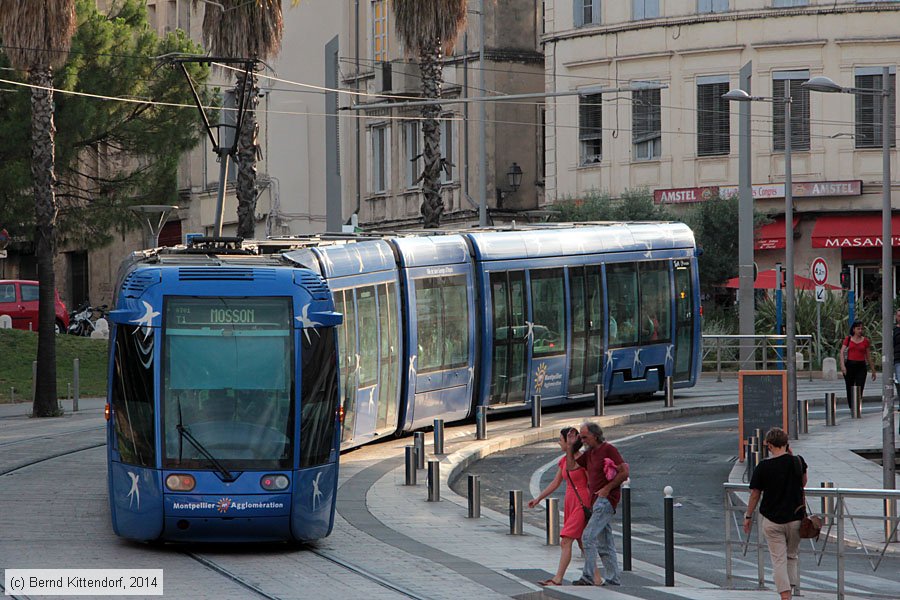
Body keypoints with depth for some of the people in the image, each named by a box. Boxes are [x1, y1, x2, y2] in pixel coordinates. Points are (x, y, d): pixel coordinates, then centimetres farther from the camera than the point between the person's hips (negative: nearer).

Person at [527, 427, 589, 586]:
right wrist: (538, 499, 15)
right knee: (582, 542, 11)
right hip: (569, 503, 8)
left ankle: (558, 579, -13)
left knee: (565, 541, -12)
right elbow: (555, 484, 18)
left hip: (582, 504, -8)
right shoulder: (563, 460, 9)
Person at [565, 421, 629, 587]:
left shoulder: (609, 449, -10)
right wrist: (570, 446, 9)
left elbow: (624, 472, -13)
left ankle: (588, 577, -16)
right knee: (604, 543, 10)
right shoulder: (589, 453, 16)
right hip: (597, 500, 10)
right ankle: (613, 579, 13)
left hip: (606, 499, -10)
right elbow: (571, 466, 16)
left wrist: (607, 488, -15)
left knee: (588, 536, -15)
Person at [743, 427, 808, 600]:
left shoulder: (764, 467, -10)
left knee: (779, 560, 0)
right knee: (791, 556, 20)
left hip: (772, 520, -2)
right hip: (795, 518, 2)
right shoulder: (798, 462, -5)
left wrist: (748, 517, 10)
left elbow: (755, 494, -3)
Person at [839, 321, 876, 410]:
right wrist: (842, 365, -19)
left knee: (859, 389, -13)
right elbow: (842, 352, -4)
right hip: (849, 365, 1)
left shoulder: (865, 341, 6)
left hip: (861, 366, -1)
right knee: (850, 389, 8)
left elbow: (868, 356, 11)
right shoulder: (848, 339, 4)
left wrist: (873, 370, 12)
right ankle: (851, 408, 20)